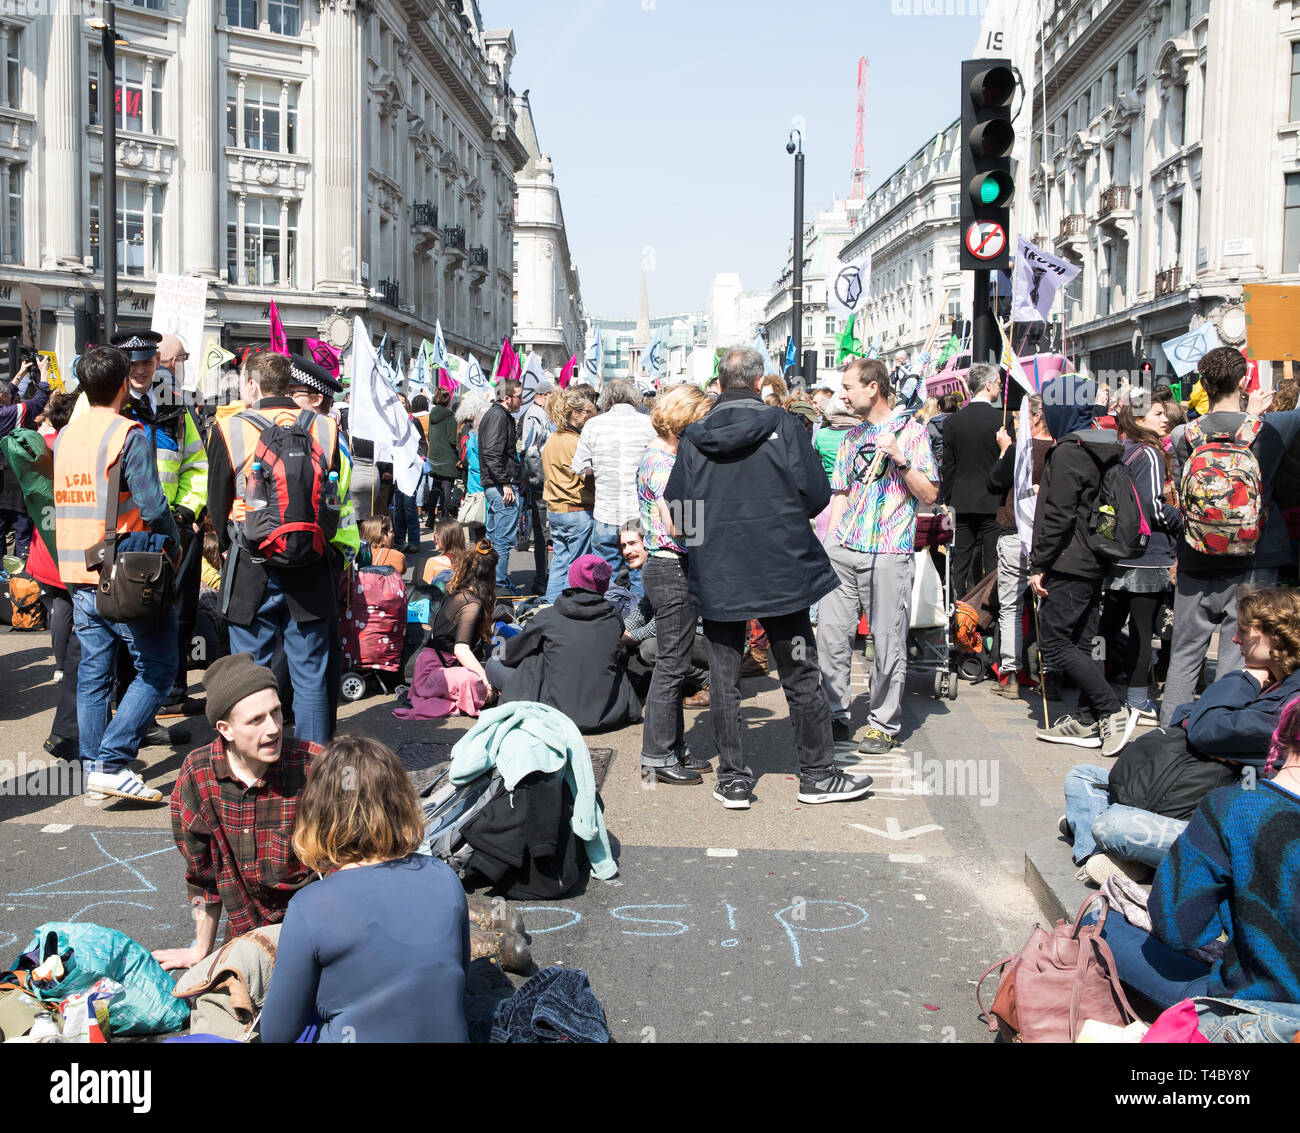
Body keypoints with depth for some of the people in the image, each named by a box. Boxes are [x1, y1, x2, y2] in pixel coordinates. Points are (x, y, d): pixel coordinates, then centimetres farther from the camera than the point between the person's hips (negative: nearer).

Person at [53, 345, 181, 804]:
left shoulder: (63, 436, 10)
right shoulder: (129, 434, -11)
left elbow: (58, 501, 17)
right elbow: (152, 504, -15)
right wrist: (172, 547, -3)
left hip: (78, 574, 7)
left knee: (93, 671, 13)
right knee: (155, 669, 0)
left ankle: (92, 767, 16)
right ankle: (112, 763, -7)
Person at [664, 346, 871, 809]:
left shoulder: (693, 437, 0)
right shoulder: (782, 425, -6)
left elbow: (676, 509, 1)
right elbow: (816, 495, -8)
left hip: (715, 576, 2)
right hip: (780, 572, -1)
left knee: (723, 679, 9)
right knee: (801, 676, 9)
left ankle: (732, 779, 13)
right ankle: (817, 774, 17)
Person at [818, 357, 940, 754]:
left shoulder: (910, 431, 1)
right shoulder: (851, 437, 18)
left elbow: (930, 494, -3)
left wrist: (901, 460, -16)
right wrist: (828, 542, 12)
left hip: (888, 552, -5)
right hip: (843, 550, 6)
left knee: (888, 642, -1)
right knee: (830, 633, 2)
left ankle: (883, 724, 10)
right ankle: (836, 716, 14)